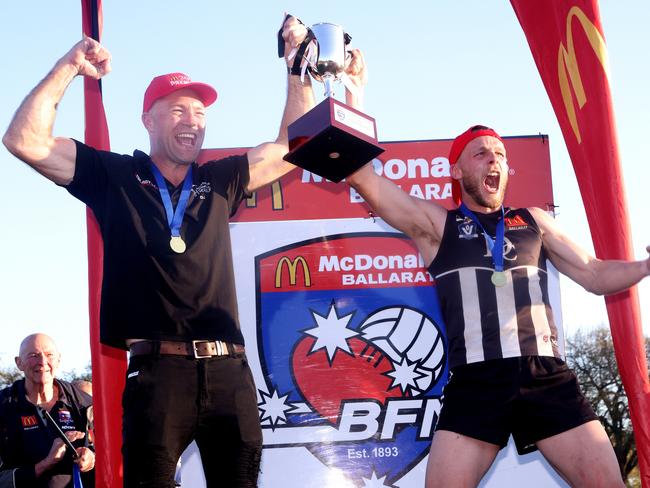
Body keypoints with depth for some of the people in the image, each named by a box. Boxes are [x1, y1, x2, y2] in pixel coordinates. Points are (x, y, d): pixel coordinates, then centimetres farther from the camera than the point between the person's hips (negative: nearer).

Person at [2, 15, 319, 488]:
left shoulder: (220, 182, 17)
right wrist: (68, 67, -5)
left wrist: (297, 69, 14)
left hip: (228, 370, 4)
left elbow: (293, 147, 20)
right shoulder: (115, 177, 7)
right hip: (157, 371, -3)